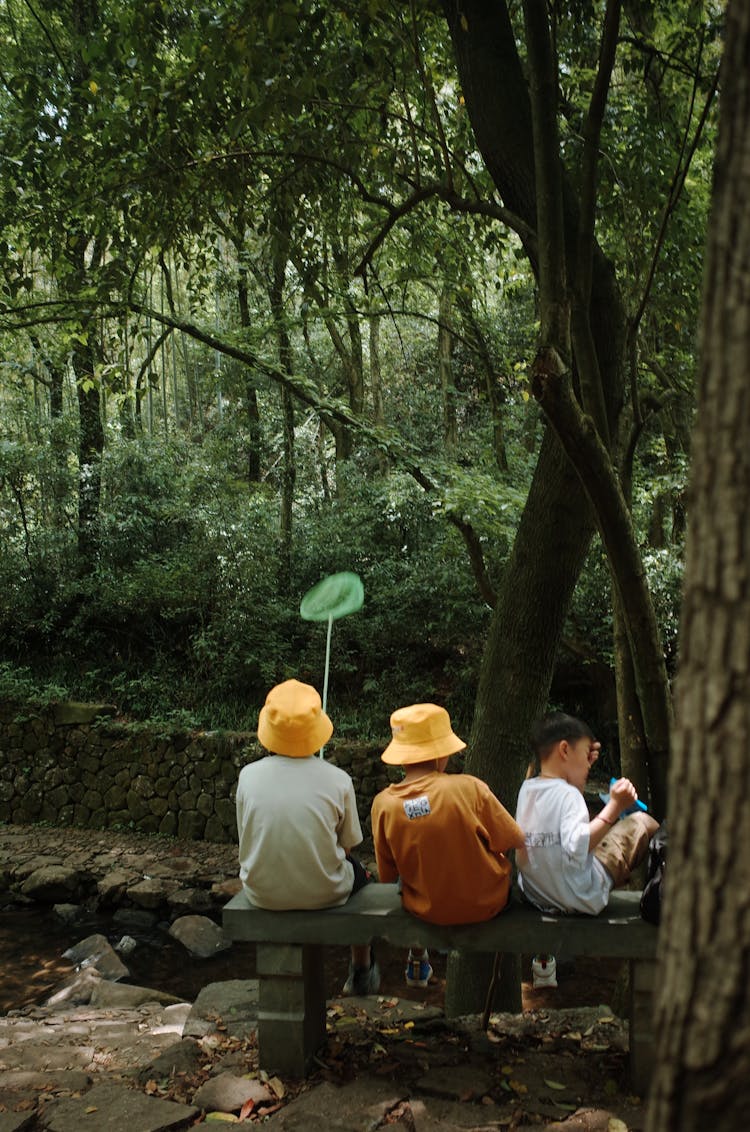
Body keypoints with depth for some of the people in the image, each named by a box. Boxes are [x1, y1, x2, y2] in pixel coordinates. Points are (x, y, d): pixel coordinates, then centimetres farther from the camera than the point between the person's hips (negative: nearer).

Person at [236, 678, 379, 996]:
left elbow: (246, 840, 1)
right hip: (323, 894, -2)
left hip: (262, 894, 2)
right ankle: (362, 971, 46)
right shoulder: (337, 780, -16)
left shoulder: (248, 775, -12)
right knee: (358, 872, 30)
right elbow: (348, 844, -3)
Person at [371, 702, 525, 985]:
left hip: (427, 910, 2)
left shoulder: (383, 803, -16)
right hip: (486, 903, -2)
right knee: (503, 858, 27)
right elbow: (516, 842, -11)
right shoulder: (469, 787, -22)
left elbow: (388, 876, -5)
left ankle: (417, 962, 44)